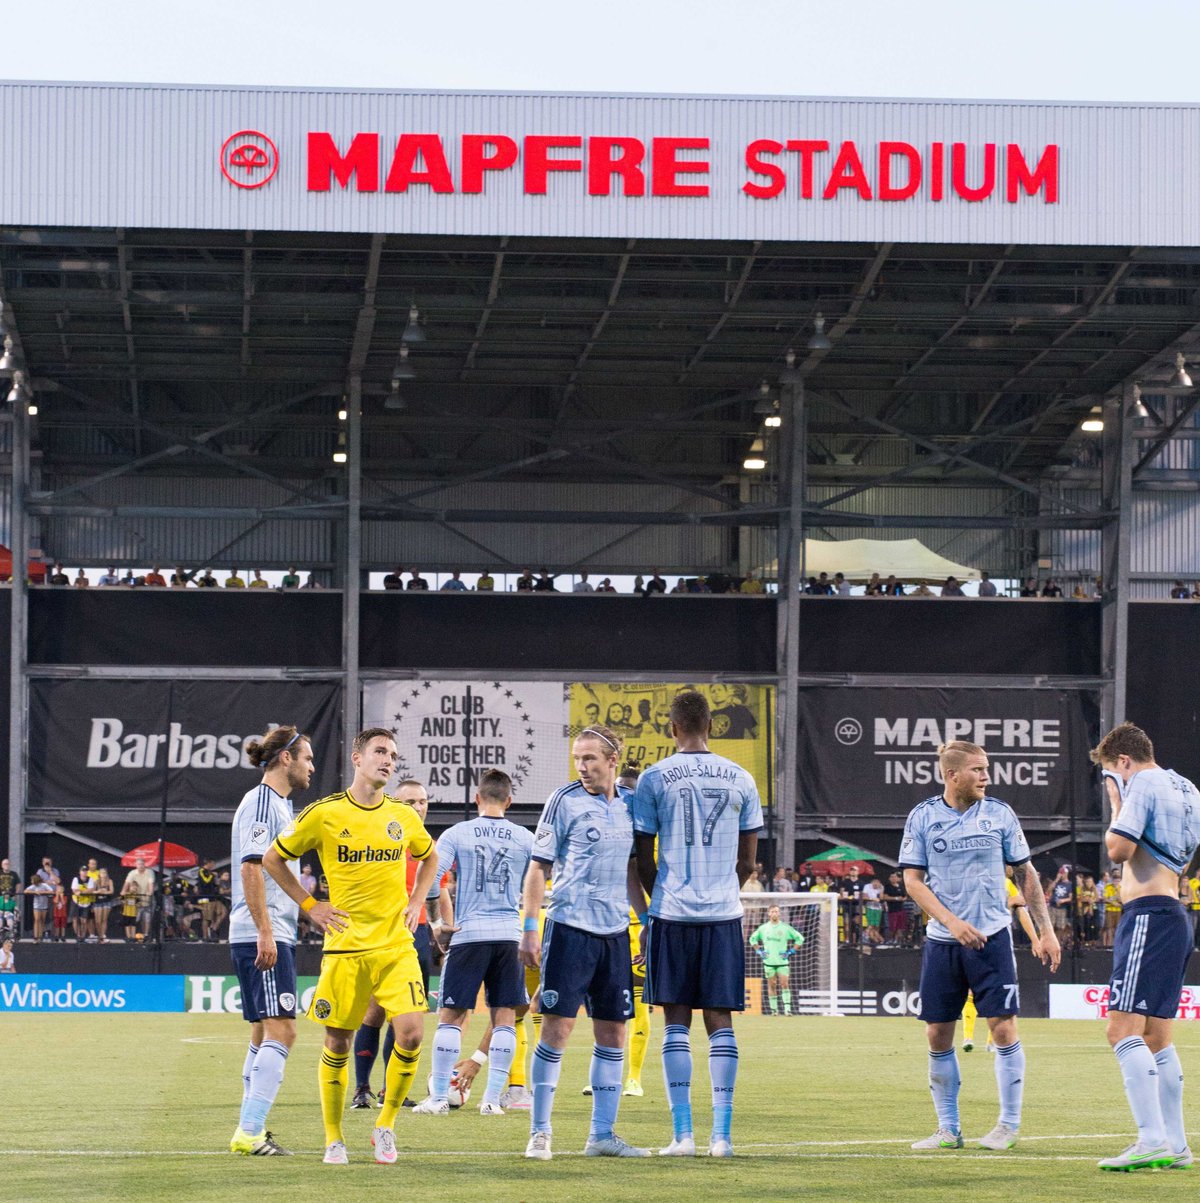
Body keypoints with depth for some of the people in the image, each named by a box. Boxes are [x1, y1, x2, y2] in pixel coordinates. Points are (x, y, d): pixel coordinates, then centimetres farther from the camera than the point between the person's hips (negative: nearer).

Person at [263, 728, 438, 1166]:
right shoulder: (324, 814, -3)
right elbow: (273, 859, 7)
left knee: (410, 1034, -13)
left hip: (397, 946, 2)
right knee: (337, 1045, 2)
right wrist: (310, 906, 1)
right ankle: (334, 1139, 17)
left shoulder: (403, 816, 7)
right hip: (345, 946, -2)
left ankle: (385, 1126, 6)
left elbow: (429, 858, 28)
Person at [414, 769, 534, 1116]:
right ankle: (493, 1098, 3)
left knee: (451, 1016, 4)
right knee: (505, 1017, 7)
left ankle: (439, 1097, 3)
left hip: (469, 933, -2)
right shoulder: (525, 839, 4)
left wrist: (445, 923, -2)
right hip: (509, 934, 2)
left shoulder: (457, 834, -1)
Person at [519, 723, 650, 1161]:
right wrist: (529, 929, -9)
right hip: (570, 927, -5)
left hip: (615, 932, 5)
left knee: (613, 1033, 6)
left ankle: (602, 1134, 13)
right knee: (557, 1028, -7)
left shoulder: (628, 804, 10)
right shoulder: (565, 801, -5)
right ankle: (539, 1133, 0)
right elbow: (538, 867, -4)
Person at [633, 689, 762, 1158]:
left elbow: (644, 861, 3)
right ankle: (721, 1134, 0)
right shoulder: (740, 780, 6)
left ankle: (683, 1134, -2)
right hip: (724, 914, 2)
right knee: (720, 1022, 5)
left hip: (672, 913, -2)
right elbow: (747, 862, 10)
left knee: (677, 1022, 4)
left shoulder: (654, 779, -1)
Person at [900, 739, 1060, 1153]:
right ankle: (948, 1129, 13)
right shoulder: (922, 817, 0)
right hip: (942, 942, 1)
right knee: (938, 1036, 2)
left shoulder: (999, 813, 3)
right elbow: (912, 881, -2)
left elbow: (1025, 874, 9)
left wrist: (1044, 931, 5)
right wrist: (953, 923, -14)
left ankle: (1009, 1124, 6)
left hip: (992, 936, -1)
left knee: (1003, 1027, -7)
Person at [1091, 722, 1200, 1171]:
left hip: (1148, 914, -10)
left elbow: (1119, 849, -15)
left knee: (1123, 1029, -15)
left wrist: (1117, 806, 2)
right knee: (1156, 1037, 13)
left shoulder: (1143, 784, -7)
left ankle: (1152, 1139, -25)